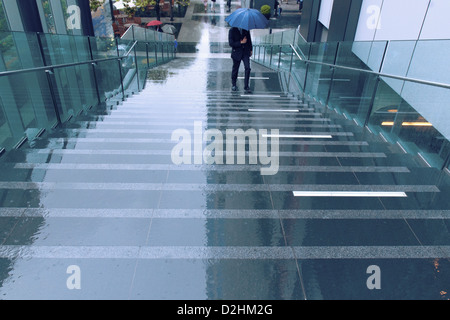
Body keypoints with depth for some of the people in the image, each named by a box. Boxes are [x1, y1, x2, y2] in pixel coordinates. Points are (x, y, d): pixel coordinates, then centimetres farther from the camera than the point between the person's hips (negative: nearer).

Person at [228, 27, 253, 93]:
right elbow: (231, 43, -12)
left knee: (247, 68, -11)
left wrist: (251, 49, 16)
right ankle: (233, 84, 30)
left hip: (245, 52, 2)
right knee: (235, 69, 10)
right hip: (237, 52, -2)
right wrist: (241, 42, -19)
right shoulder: (232, 30, -7)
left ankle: (246, 86, -6)